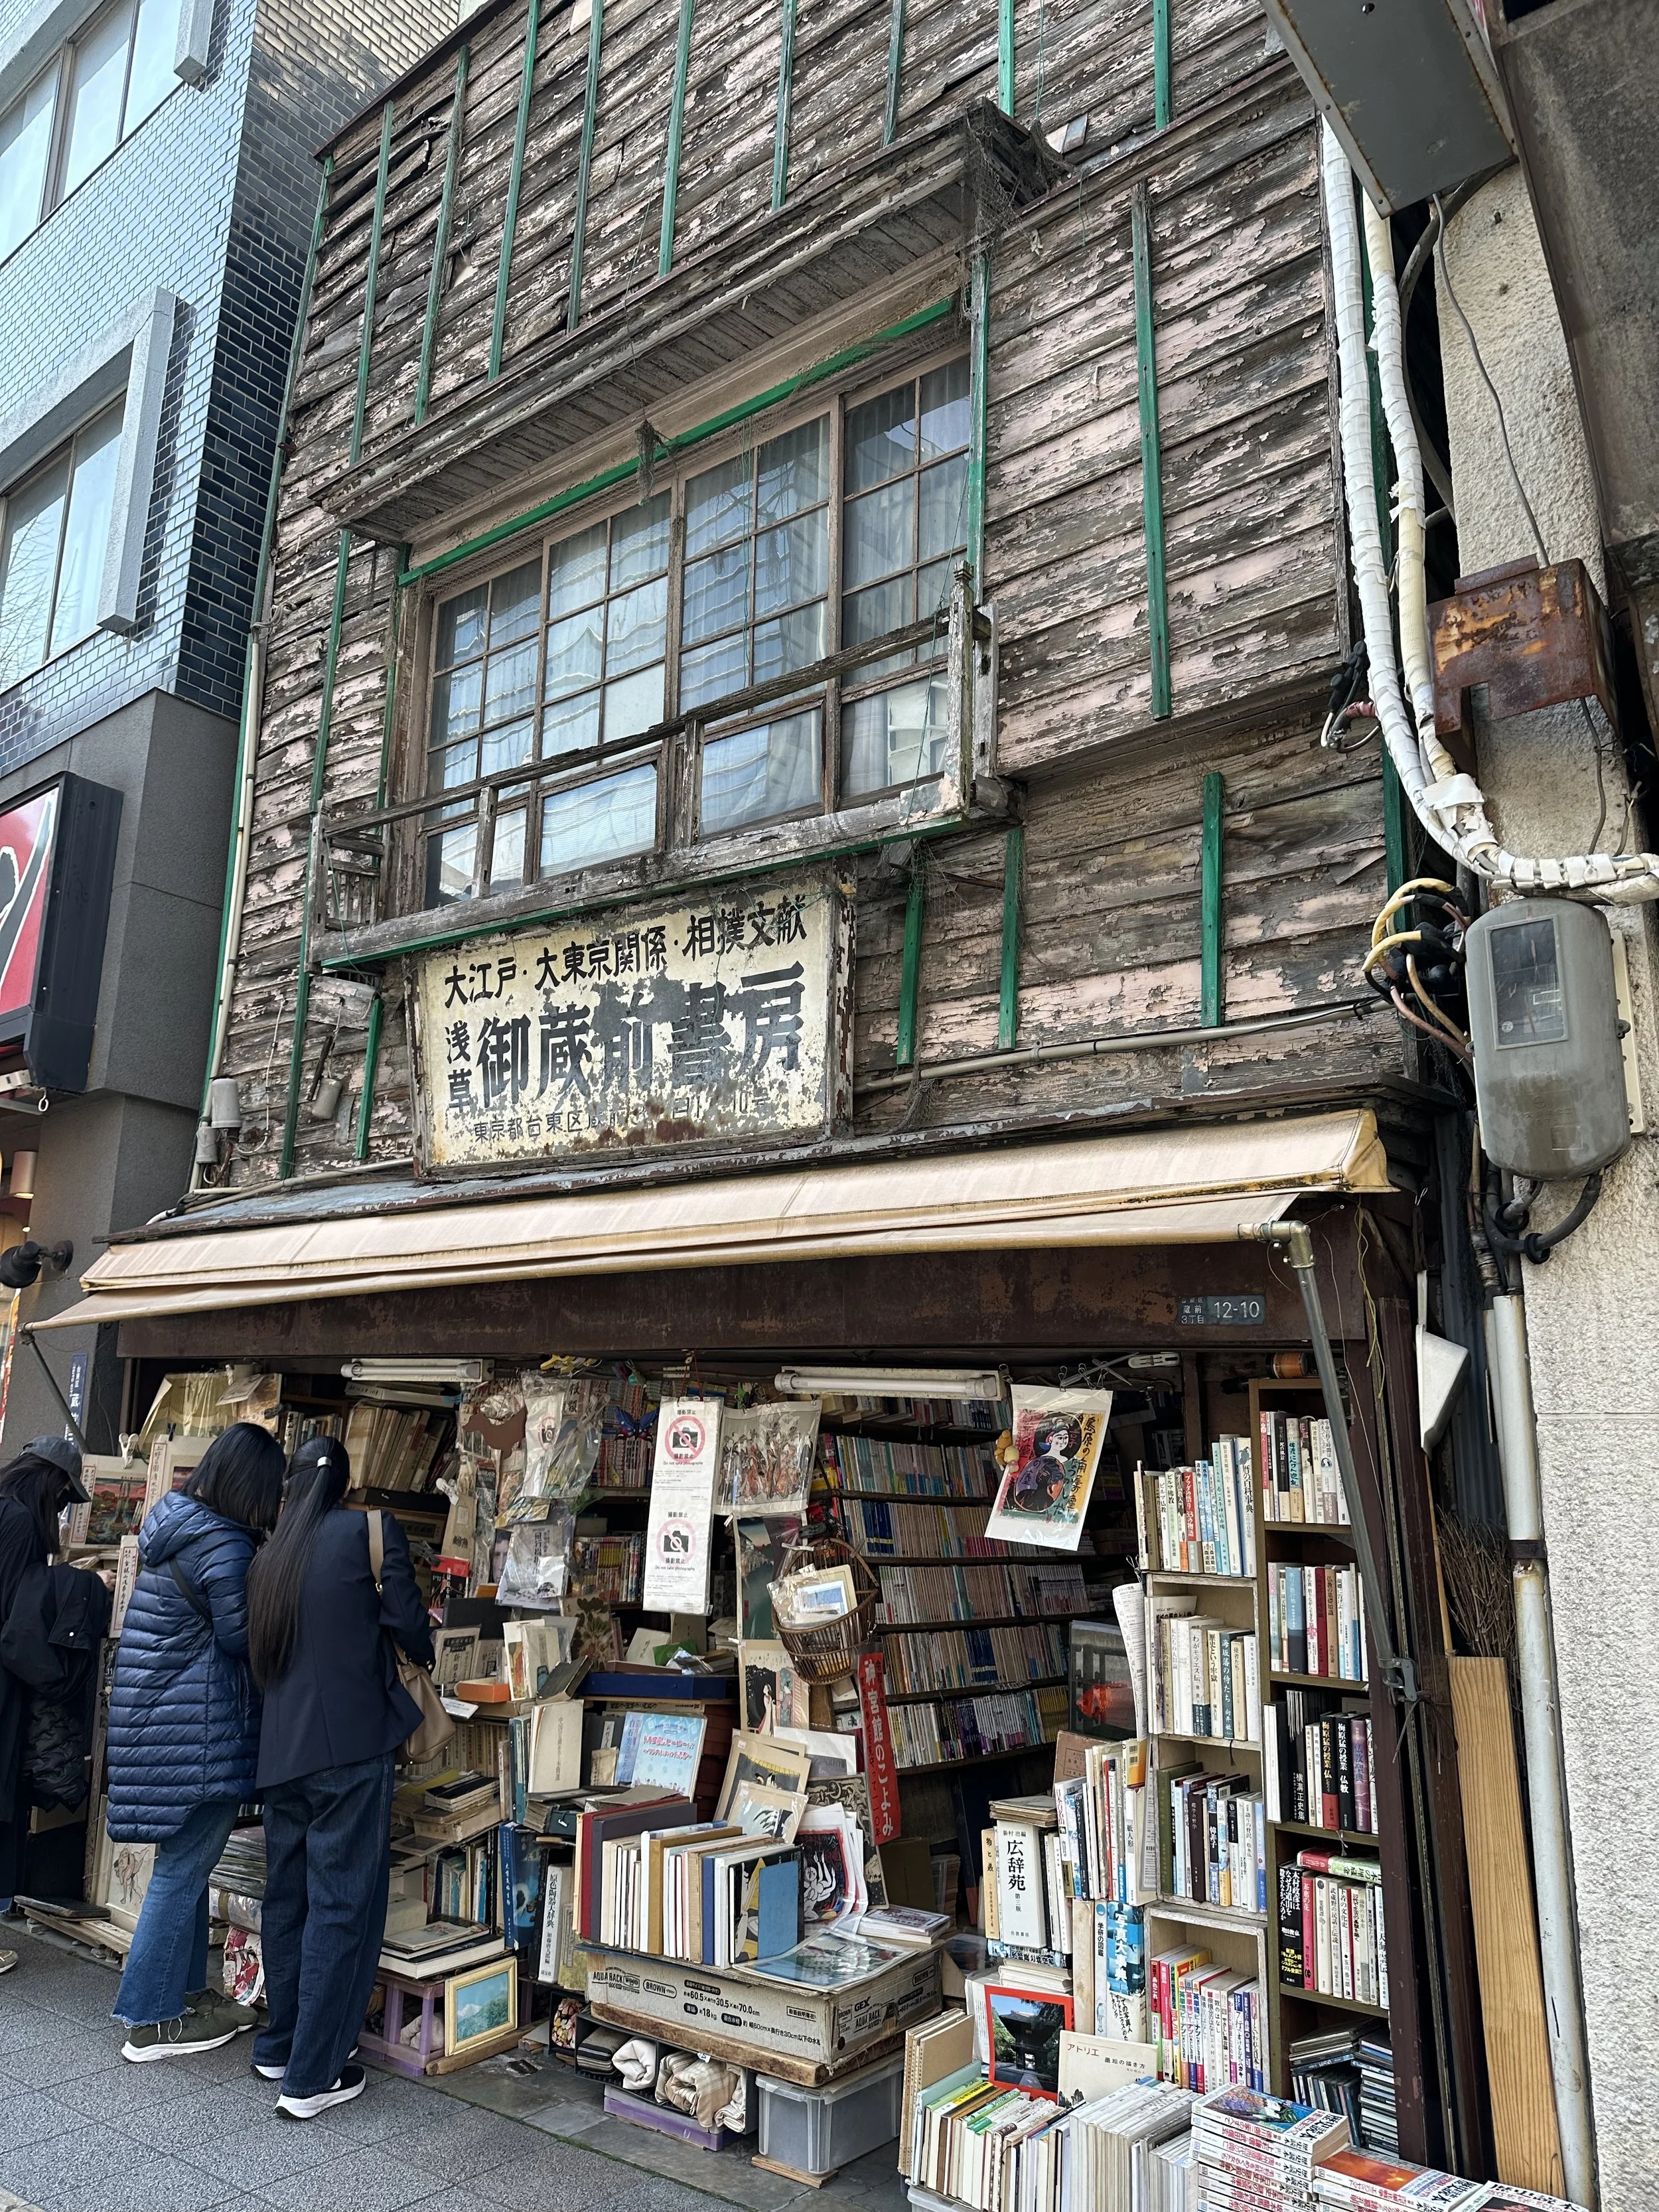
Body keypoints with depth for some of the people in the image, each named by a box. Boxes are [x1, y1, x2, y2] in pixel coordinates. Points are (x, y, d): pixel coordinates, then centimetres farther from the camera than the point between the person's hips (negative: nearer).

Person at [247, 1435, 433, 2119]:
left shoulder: (271, 1556, 10)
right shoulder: (370, 1531, -8)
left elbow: (260, 1657, 18)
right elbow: (409, 1623, -9)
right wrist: (423, 1658, 12)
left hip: (281, 1751, 7)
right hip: (354, 1743, -6)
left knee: (286, 1896, 19)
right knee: (343, 1902, 1)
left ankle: (280, 2046, 31)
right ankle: (312, 2076, 5)